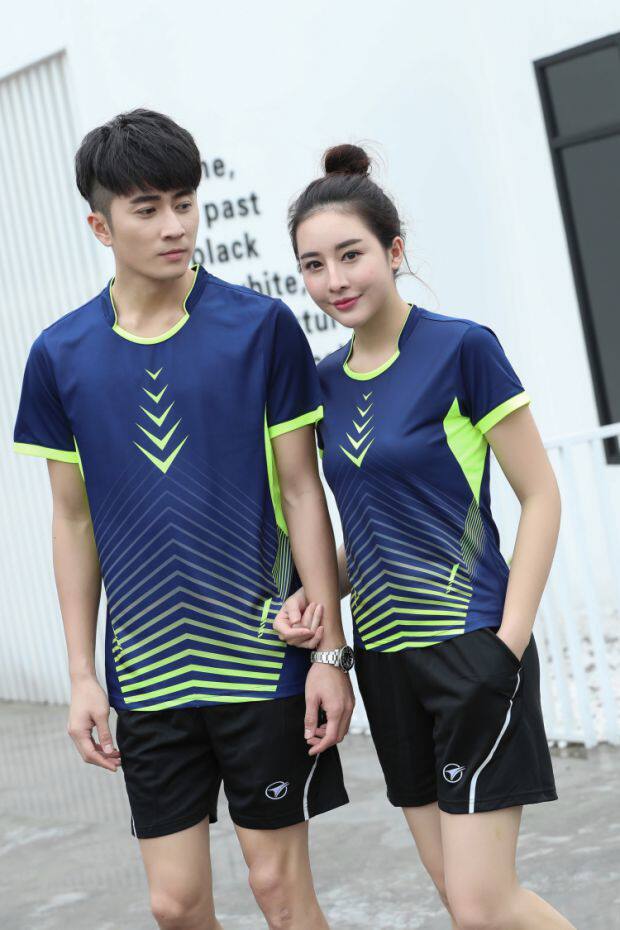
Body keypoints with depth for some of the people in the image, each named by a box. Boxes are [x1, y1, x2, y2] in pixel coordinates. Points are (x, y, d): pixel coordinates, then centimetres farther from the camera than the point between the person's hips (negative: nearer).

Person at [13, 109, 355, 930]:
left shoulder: (262, 328, -5)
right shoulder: (60, 356, 1)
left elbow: (303, 493, -3)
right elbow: (74, 521, 7)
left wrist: (331, 649, -6)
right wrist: (82, 677, 5)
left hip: (263, 657, -2)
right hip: (145, 672, 2)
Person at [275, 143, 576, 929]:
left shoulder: (461, 349, -10)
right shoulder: (327, 381, 9)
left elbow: (540, 497, -8)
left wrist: (508, 644, -14)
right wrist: (319, 595, 0)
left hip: (469, 647, -6)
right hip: (384, 656, 6)